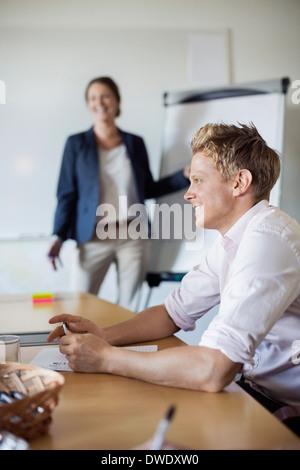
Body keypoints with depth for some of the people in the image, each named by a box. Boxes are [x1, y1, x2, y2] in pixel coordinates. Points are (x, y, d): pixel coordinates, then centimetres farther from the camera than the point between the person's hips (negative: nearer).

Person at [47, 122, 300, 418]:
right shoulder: (232, 240, 6)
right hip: (256, 389, 7)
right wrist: (105, 335, -6)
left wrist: (105, 357, -21)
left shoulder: (268, 241, -26)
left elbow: (213, 371, -33)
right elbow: (175, 313, 12)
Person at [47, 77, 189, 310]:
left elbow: (149, 189, 15)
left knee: (129, 307, 7)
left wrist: (185, 175, 5)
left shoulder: (135, 143, 10)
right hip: (94, 238, -2)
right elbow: (67, 193, 2)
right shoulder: (77, 144, 4)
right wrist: (59, 236, -8)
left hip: (134, 237, 2)